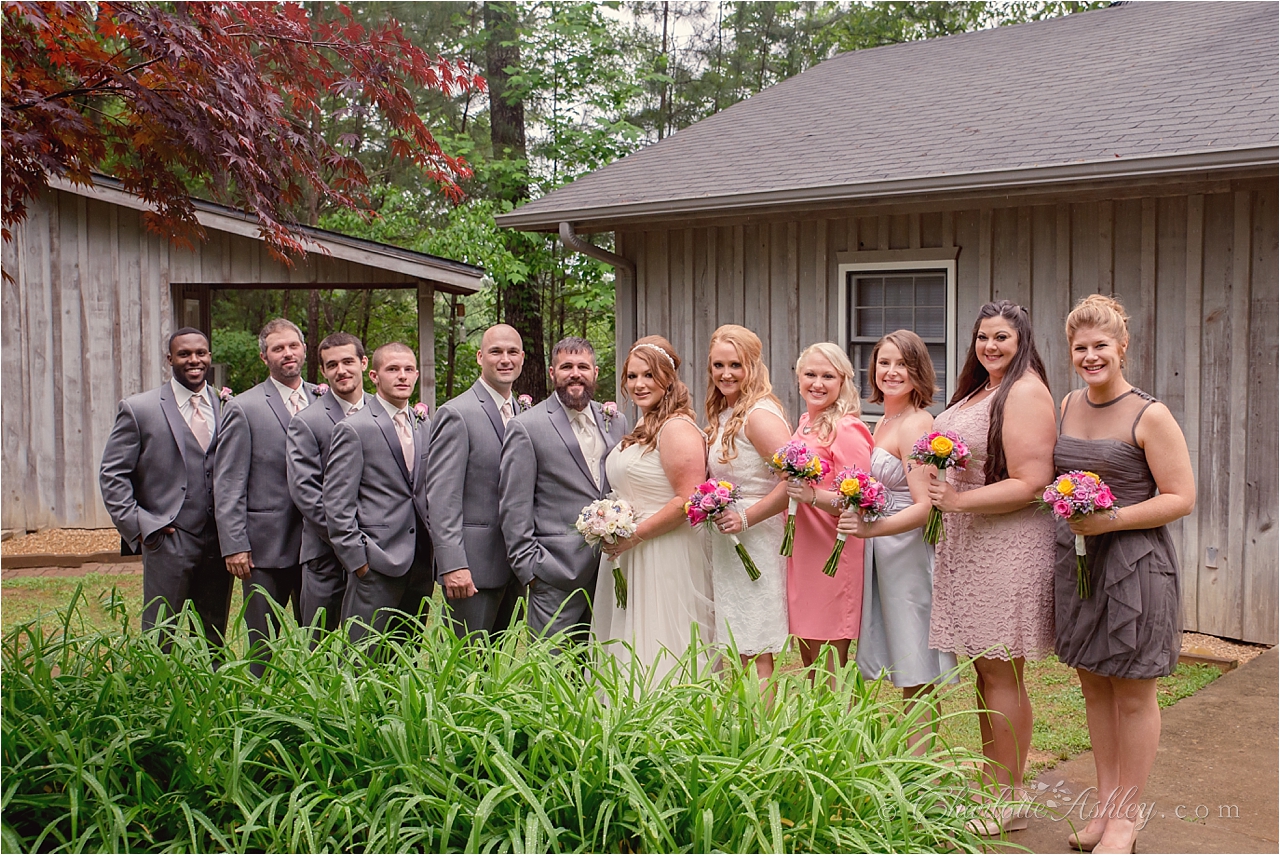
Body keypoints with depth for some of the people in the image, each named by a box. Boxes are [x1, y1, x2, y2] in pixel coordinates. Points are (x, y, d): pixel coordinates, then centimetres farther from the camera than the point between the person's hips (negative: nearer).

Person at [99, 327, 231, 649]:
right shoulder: (139, 409, 1)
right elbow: (112, 475, 0)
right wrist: (138, 525, -7)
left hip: (220, 542, 3)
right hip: (167, 542, -3)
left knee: (213, 638, 13)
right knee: (160, 639, 3)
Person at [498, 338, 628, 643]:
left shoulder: (615, 423, 13)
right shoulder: (525, 428, -3)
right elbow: (514, 507, -5)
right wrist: (529, 567, -9)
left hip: (611, 569, 5)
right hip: (556, 575, -5)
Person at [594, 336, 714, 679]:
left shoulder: (677, 428, -13)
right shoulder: (641, 428, 16)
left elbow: (689, 502, -20)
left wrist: (634, 535, -17)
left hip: (666, 558, -9)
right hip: (629, 560, 9)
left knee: (660, 663, -4)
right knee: (632, 657, 11)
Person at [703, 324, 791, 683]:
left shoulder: (759, 414, -16)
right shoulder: (722, 415, 13)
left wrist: (746, 518, -20)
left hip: (756, 542, -9)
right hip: (727, 545, 9)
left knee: (754, 656, -3)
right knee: (735, 655, 14)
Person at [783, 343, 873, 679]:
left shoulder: (848, 430, -12)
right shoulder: (805, 424, 12)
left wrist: (814, 496, -30)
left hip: (832, 557, -8)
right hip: (801, 551, 8)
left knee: (830, 669, -2)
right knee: (808, 659, 14)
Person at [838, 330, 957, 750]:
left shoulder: (917, 423, -13)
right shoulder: (884, 423, 15)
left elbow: (926, 506, -20)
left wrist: (872, 528, -34)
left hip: (909, 552, -9)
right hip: (884, 553, 9)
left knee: (917, 677, -3)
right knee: (908, 673, 12)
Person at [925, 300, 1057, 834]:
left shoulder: (1025, 392, -13)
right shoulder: (978, 390, 17)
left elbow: (1031, 483, -20)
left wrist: (958, 500, -22)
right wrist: (940, 492, 15)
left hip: (1009, 548, -9)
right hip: (969, 547, 9)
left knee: (1000, 671, -2)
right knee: (983, 669, 13)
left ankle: (1009, 802, 10)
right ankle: (989, 785, 24)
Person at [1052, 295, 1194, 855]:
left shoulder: (1150, 416, -11)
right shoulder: (1068, 405, 8)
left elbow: (1180, 498, -12)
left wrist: (1111, 520, -21)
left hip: (1133, 562, -6)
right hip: (1076, 558, 6)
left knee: (1132, 695, 5)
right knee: (1093, 686, 13)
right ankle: (1105, 805, 26)